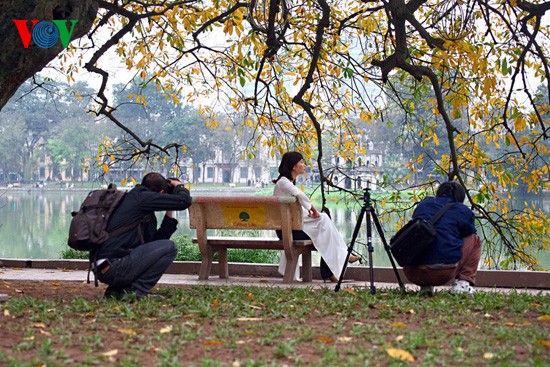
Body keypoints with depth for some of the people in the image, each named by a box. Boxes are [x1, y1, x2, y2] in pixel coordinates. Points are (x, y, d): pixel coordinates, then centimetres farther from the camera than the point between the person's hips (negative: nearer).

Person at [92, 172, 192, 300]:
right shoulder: (141, 197, -7)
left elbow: (156, 239, 22)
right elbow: (184, 201, -11)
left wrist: (169, 214, 20)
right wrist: (179, 186, 11)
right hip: (114, 268, -10)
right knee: (169, 247, -7)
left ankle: (116, 289, 15)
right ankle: (136, 291, -7)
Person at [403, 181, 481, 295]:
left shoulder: (422, 205, 22)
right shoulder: (463, 211, 10)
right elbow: (469, 235, 23)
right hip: (444, 273, -4)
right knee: (475, 240, 20)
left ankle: (425, 286, 18)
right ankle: (463, 283, 9)